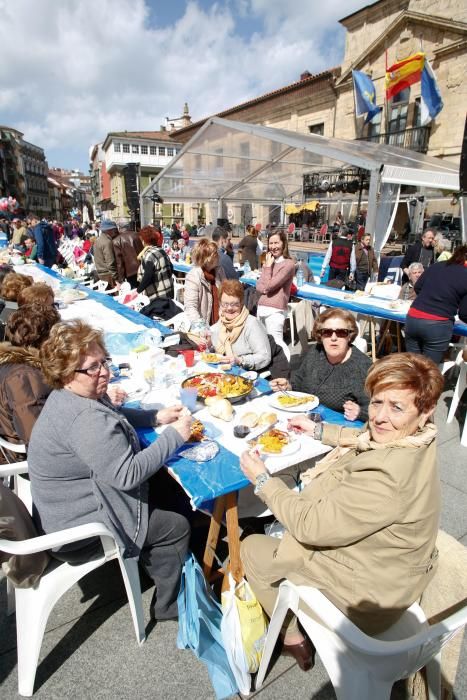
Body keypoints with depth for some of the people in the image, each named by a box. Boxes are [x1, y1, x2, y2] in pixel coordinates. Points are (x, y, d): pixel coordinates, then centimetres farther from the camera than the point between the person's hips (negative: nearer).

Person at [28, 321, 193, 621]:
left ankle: (153, 563, 37)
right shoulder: (85, 419, -35)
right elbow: (128, 474, -34)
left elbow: (114, 415, 13)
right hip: (75, 534, -10)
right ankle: (169, 605, 25)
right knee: (177, 527, 1)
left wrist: (155, 417, -2)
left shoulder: (70, 396, -2)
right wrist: (175, 436, -26)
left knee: (158, 485, 20)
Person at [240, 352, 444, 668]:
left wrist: (263, 480, -18)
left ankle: (293, 638, 29)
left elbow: (309, 524, -30)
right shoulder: (410, 440, -13)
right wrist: (319, 430, 13)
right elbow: (364, 439, 11)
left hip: (366, 600, -8)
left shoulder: (387, 479, -39)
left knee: (252, 548, 10)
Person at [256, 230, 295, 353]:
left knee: (276, 341, -12)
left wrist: (268, 266, -5)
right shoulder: (269, 261, 13)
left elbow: (269, 286, -15)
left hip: (275, 310, -7)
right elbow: (259, 287, 8)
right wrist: (267, 284, -12)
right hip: (261, 307, 7)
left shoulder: (288, 264, -10)